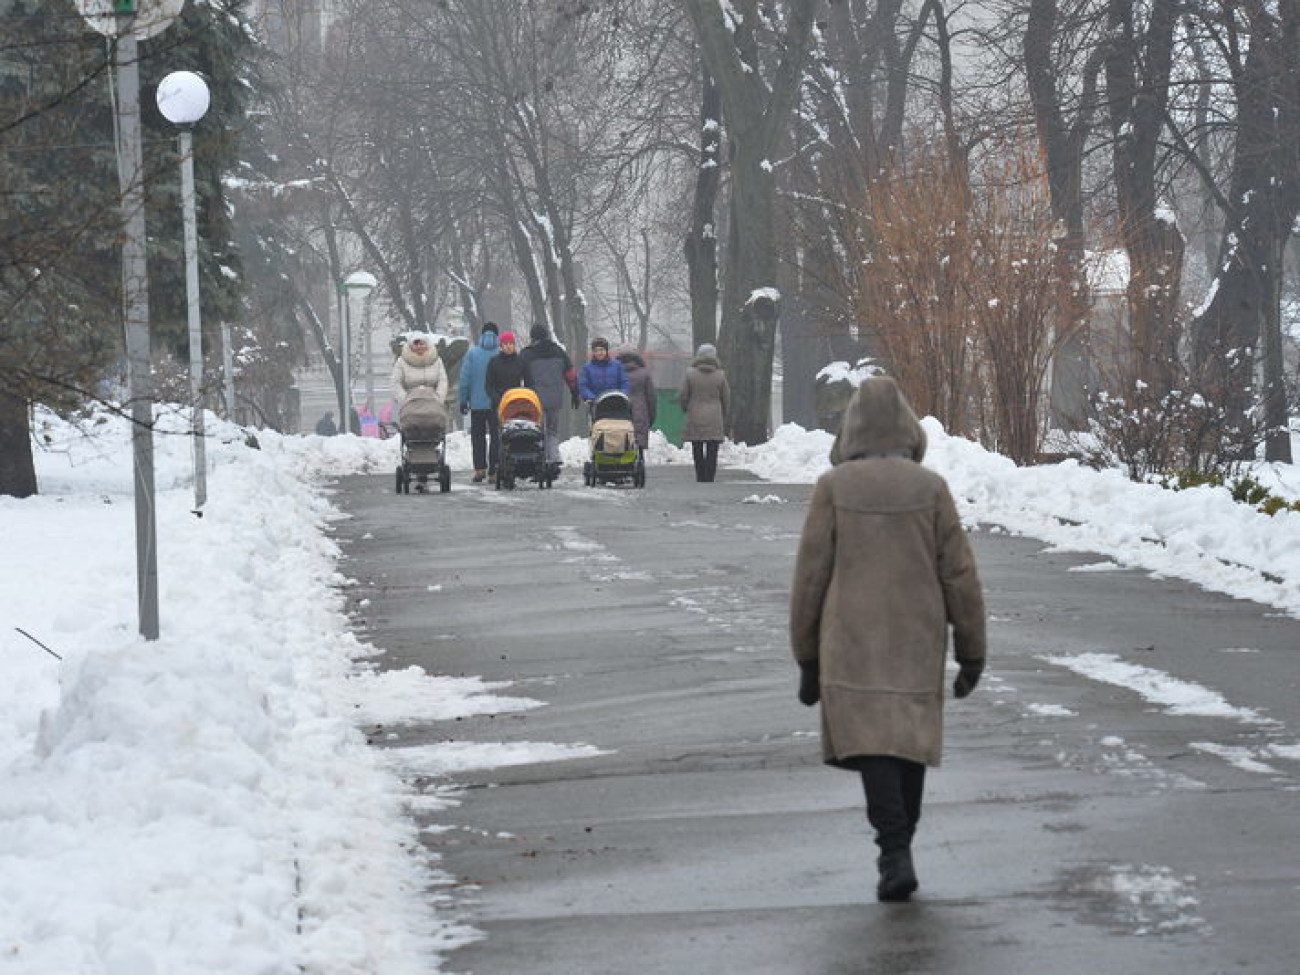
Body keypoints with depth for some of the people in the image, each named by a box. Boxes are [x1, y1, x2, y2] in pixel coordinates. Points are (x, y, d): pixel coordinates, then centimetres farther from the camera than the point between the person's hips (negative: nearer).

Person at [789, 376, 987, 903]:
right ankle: (897, 852, 24)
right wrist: (971, 652, 6)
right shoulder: (930, 488, -5)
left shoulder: (833, 488, -6)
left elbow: (810, 578, -4)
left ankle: (896, 853, -20)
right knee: (910, 741, 16)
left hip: (852, 645, -2)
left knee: (872, 743, -3)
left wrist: (807, 659, 5)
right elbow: (960, 576, -3)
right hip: (918, 643, 2)